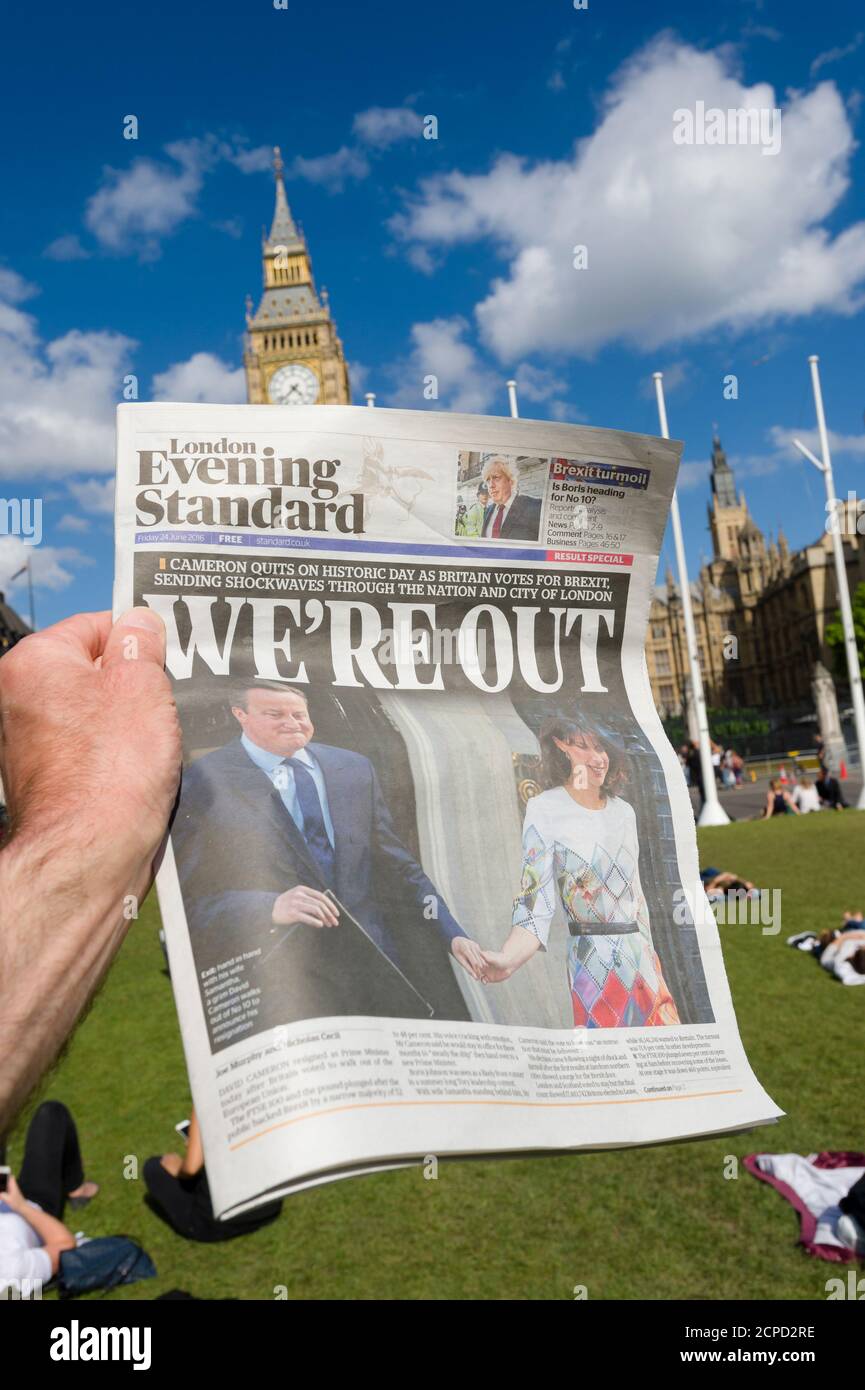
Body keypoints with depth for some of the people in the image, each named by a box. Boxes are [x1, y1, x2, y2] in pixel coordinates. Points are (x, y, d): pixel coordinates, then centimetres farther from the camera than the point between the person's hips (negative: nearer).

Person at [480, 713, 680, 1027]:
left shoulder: (624, 811, 9)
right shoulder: (545, 809, -10)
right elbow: (537, 904, -17)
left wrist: (652, 959, 18)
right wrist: (508, 960, -34)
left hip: (642, 961, 6)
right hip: (591, 967, -6)